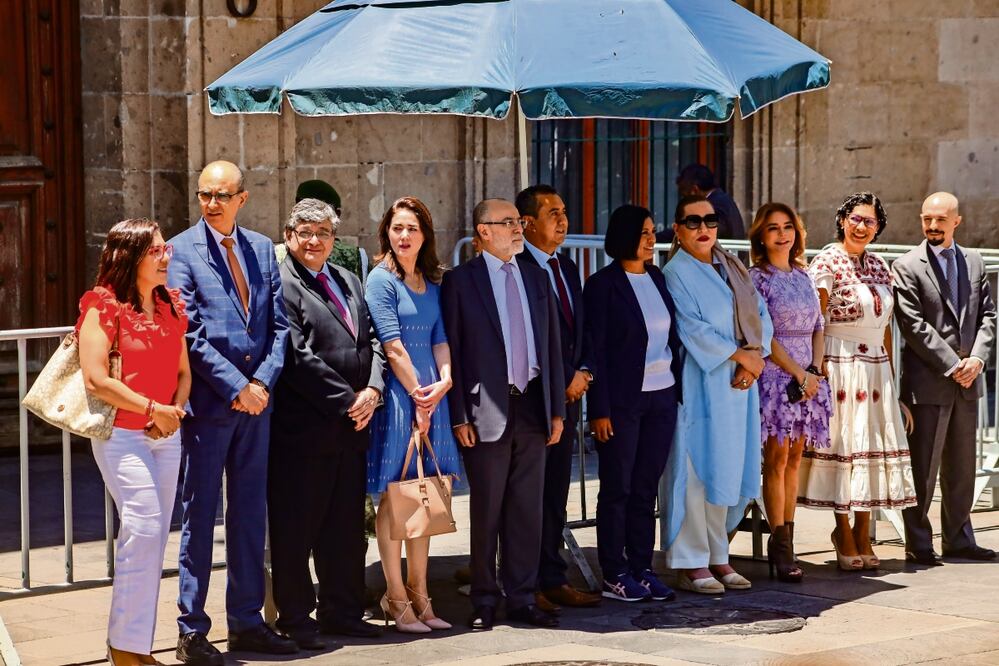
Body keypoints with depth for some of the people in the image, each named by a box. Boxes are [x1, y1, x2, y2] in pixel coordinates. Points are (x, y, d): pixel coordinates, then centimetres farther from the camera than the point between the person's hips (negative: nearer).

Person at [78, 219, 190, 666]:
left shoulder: (171, 306, 12)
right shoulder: (103, 306, -8)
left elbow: (183, 372, 15)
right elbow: (96, 380, -16)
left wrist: (175, 411, -5)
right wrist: (153, 409, -14)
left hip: (165, 435, 7)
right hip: (121, 434, -7)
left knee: (153, 537, 7)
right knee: (143, 527, -17)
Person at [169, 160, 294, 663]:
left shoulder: (261, 249, 11)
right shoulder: (182, 250, -4)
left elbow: (279, 324, 9)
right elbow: (190, 333, -11)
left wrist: (263, 382, -6)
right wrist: (236, 387, -14)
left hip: (255, 397, 5)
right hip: (208, 399, -5)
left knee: (250, 513, 10)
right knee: (200, 514, 0)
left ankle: (246, 622, 18)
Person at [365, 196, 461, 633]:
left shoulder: (432, 284, 14)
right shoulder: (381, 279, -6)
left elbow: (440, 338, 11)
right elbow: (392, 347, -11)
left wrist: (444, 380, -7)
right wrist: (417, 395, -10)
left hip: (431, 396, 6)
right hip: (398, 396, -6)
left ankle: (418, 594, 14)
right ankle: (396, 598, 2)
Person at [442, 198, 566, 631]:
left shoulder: (536, 278, 12)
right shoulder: (459, 281, -3)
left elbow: (552, 346, 14)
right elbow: (451, 351, -6)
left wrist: (557, 410, 8)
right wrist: (459, 417, -11)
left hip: (532, 407, 5)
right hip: (487, 412, -5)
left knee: (528, 510, 8)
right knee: (486, 512, 2)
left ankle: (521, 599, 15)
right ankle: (484, 603, 11)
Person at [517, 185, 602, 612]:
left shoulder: (567, 268, 17)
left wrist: (583, 373, 2)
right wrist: (564, 381, -12)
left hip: (568, 396, 8)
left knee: (556, 492, 11)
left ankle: (553, 579, 16)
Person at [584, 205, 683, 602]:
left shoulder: (658, 278, 11)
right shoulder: (603, 285, -7)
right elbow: (595, 349, -9)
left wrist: (678, 388, 8)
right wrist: (599, 410, -13)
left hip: (661, 397, 6)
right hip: (623, 400, -6)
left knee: (646, 487, 9)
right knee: (617, 488, 2)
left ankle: (642, 569, 15)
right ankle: (614, 576, 8)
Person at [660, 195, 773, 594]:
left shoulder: (733, 268, 15)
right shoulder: (676, 273, -6)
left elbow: (760, 314, 10)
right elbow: (692, 329, -14)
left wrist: (756, 355, -7)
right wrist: (739, 355, -13)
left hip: (738, 384, 7)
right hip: (701, 385, -7)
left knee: (729, 470, 8)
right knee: (696, 470, -6)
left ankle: (716, 556, 16)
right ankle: (690, 565, -3)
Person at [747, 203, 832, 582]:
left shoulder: (803, 276, 15)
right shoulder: (756, 278, -4)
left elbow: (817, 328, 15)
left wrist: (816, 370, -1)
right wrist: (798, 373, -12)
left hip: (806, 379, 6)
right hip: (774, 377, -6)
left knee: (793, 461, 6)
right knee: (776, 461, -7)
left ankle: (784, 542, 9)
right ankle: (781, 549, -6)